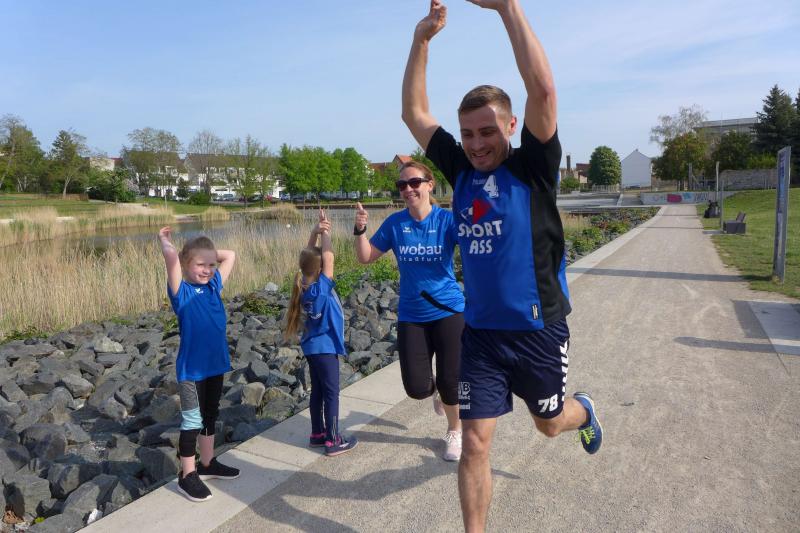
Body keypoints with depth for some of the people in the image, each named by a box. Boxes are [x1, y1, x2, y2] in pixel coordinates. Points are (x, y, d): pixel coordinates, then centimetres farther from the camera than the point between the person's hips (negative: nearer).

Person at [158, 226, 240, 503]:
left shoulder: (214, 285, 5)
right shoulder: (181, 292, -12)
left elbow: (230, 255, 15)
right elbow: (171, 257, -28)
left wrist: (206, 253, 8)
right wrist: (165, 241, -9)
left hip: (215, 363, 7)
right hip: (191, 368, -7)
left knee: (210, 415, 20)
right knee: (192, 421, 5)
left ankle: (208, 463, 37)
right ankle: (187, 475, 20)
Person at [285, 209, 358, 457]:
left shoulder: (305, 284, -2)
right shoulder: (320, 288, -22)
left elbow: (310, 256, 3)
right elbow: (329, 257, -26)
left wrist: (315, 232, -9)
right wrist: (325, 232, -17)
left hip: (314, 346, 8)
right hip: (325, 347, -8)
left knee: (318, 391, 17)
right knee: (331, 393, 0)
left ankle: (318, 433, 28)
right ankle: (334, 441, 7)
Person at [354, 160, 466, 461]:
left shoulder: (447, 219, -9)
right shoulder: (395, 223, -2)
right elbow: (366, 257, 3)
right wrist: (360, 230, -13)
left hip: (449, 310, -2)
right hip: (411, 316, 2)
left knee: (451, 382, 2)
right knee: (416, 388, 0)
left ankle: (454, 432, 33)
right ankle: (436, 391, 40)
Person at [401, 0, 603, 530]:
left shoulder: (533, 167, -10)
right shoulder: (461, 170, 1)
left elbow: (543, 89, -24)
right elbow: (414, 112, 3)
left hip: (538, 329, -2)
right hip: (480, 332, 3)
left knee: (549, 422, 22)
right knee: (475, 442, 3)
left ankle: (585, 411, 58)